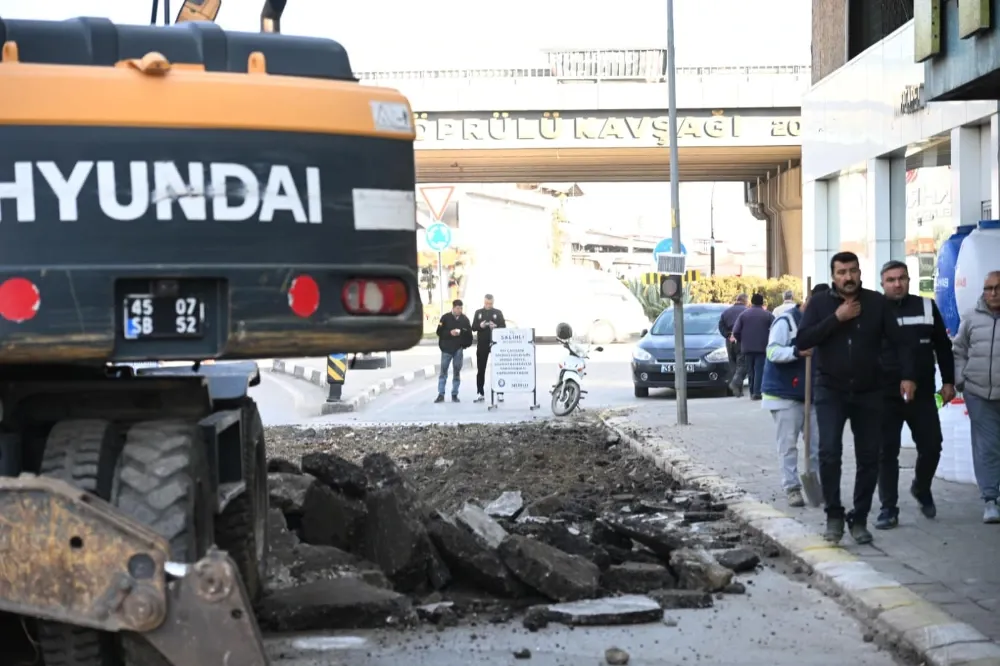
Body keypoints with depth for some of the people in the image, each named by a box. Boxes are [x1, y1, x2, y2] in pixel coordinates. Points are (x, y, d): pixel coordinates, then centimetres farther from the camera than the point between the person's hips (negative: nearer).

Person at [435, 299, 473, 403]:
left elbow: (469, 333, 7)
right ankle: (441, 394, 1)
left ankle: (454, 395, 11)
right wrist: (450, 333, -16)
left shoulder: (465, 319, 5)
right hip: (446, 349, -2)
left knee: (457, 372, 5)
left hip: (459, 349, 2)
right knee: (443, 371, -2)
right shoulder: (445, 317, 0)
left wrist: (466, 344, -7)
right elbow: (439, 332, -3)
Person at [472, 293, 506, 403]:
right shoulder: (478, 312, 8)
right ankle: (480, 394, 3)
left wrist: (495, 327, -20)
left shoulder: (498, 313, 4)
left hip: (495, 344, -1)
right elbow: (473, 327, 5)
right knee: (480, 369, 1)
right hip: (482, 345, 1)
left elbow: (504, 327, 0)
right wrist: (480, 326, -16)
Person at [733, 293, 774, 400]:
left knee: (750, 371, 11)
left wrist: (742, 341, 12)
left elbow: (736, 332, -4)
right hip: (762, 347, -2)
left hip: (747, 347, 2)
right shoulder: (767, 315, -1)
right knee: (759, 370, -3)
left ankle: (752, 392, 11)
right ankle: (757, 392, -12)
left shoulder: (743, 314, 3)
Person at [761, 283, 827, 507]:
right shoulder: (786, 321, -12)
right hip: (784, 394, -7)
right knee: (788, 444, -3)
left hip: (811, 395, 7)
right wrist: (797, 351, -35)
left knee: (818, 442, 6)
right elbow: (772, 351, -21)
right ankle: (792, 488, 2)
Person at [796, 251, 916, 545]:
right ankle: (834, 515, -2)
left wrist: (907, 376, -13)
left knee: (869, 457, 4)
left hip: (868, 392, 2)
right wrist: (836, 318, -18)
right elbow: (802, 341, -12)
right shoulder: (820, 303, -2)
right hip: (831, 391, -1)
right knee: (829, 452, -16)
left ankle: (859, 519, 17)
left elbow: (899, 341, -1)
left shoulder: (877, 303, -1)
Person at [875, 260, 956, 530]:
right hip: (885, 396, -2)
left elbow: (943, 346, 12)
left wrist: (948, 381, 8)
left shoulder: (926, 307, 6)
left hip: (922, 394, 2)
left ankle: (921, 488, 34)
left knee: (931, 447, 5)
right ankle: (888, 508, 8)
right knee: (887, 452, 1)